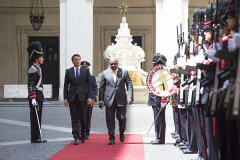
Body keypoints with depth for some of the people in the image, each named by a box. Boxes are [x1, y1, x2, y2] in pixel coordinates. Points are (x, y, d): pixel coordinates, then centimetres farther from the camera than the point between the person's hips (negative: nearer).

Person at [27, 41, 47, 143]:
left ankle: (37, 137, 15)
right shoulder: (33, 70, -14)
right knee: (35, 117, -7)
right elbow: (30, 86, -20)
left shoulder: (37, 69, 17)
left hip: (39, 97, 10)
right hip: (35, 97, -10)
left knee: (37, 117, 11)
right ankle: (35, 138, -4)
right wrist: (33, 98, -24)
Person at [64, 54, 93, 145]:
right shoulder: (68, 71, 7)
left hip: (82, 97, -1)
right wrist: (65, 98, 0)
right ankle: (76, 138, -3)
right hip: (72, 97, 1)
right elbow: (66, 85, 8)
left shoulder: (86, 70, 5)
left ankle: (83, 135, 21)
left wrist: (90, 97, -4)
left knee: (82, 118, -1)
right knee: (74, 119, -2)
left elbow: (89, 84, 4)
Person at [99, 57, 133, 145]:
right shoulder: (105, 73, 6)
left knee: (122, 118, 0)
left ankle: (122, 133, 29)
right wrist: (101, 100, 3)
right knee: (110, 120, -1)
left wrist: (130, 97, -7)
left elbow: (129, 85, 3)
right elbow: (101, 87, 9)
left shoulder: (124, 72, 5)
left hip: (121, 100, 0)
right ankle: (111, 138, 5)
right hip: (109, 100, 0)